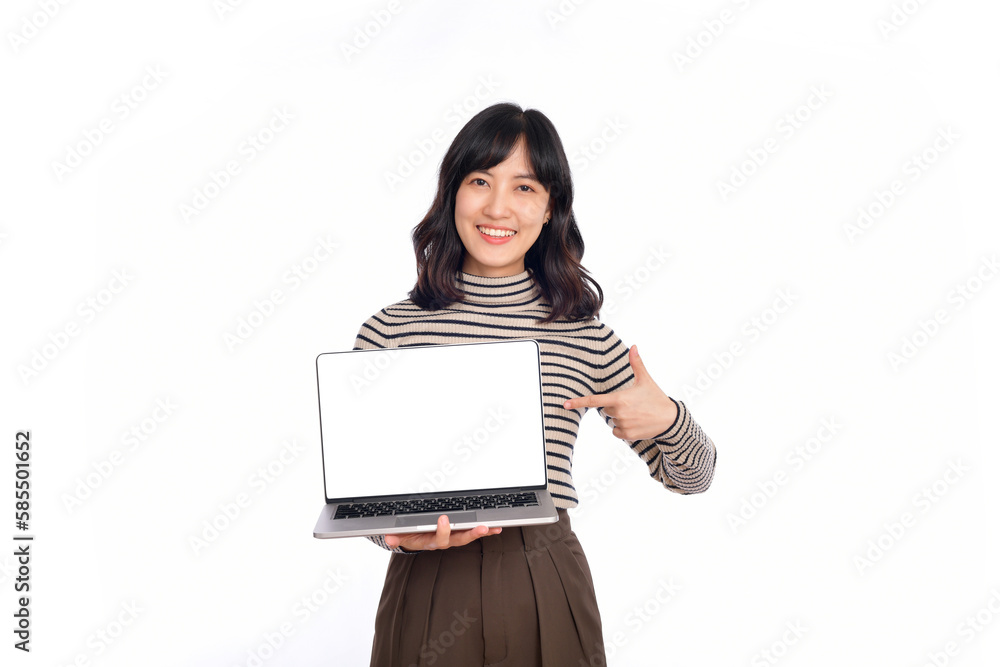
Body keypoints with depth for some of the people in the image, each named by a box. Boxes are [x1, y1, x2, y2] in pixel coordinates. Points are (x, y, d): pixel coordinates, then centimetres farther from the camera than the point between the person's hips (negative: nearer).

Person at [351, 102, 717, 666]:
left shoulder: (583, 336, -1)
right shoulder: (390, 331, -3)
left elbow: (692, 477, 5)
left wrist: (667, 417, -16)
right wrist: (396, 530, -20)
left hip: (547, 597, 1)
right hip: (429, 592, -1)